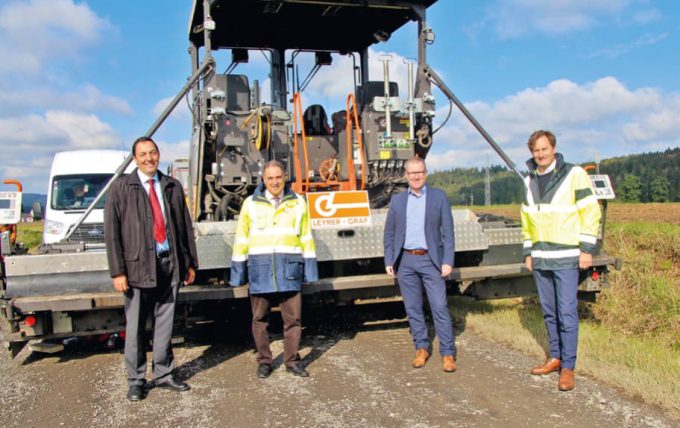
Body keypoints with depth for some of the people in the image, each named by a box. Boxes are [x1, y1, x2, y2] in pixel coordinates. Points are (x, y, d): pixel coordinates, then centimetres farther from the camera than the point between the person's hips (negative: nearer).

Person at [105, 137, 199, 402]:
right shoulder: (121, 188, 1)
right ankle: (136, 381, 20)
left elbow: (185, 226, 11)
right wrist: (117, 271, -9)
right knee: (135, 327, 5)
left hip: (170, 264, 3)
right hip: (138, 266, -3)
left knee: (165, 323, 11)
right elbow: (112, 231, -3)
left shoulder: (172, 187, 10)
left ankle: (163, 374, 25)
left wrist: (190, 263, 9)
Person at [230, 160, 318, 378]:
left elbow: (306, 237, 9)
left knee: (293, 318, 2)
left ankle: (292, 360, 17)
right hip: (260, 270, 0)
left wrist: (309, 268, 6)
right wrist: (238, 270, 5)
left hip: (289, 269, 0)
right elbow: (241, 239, 7)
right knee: (260, 319, 8)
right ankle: (264, 361, 22)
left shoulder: (297, 202, 7)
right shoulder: (251, 203, 5)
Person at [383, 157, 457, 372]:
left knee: (440, 307, -3)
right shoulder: (397, 199, 8)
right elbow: (389, 233, 11)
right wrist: (389, 261, 5)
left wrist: (448, 261, -6)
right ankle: (421, 348, 23)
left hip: (431, 260, -2)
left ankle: (447, 353, 6)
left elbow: (447, 231, 0)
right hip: (405, 260, 3)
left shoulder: (439, 197, 2)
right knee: (413, 308, 9)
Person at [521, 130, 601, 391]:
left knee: (567, 311, -6)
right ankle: (555, 358, 25)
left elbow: (591, 212, -6)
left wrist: (587, 248, -11)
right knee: (549, 311, 12)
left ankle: (568, 367, 4)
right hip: (540, 258, 6)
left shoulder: (573, 174, -5)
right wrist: (528, 252, 15)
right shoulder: (529, 181, 12)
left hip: (566, 257, -6)